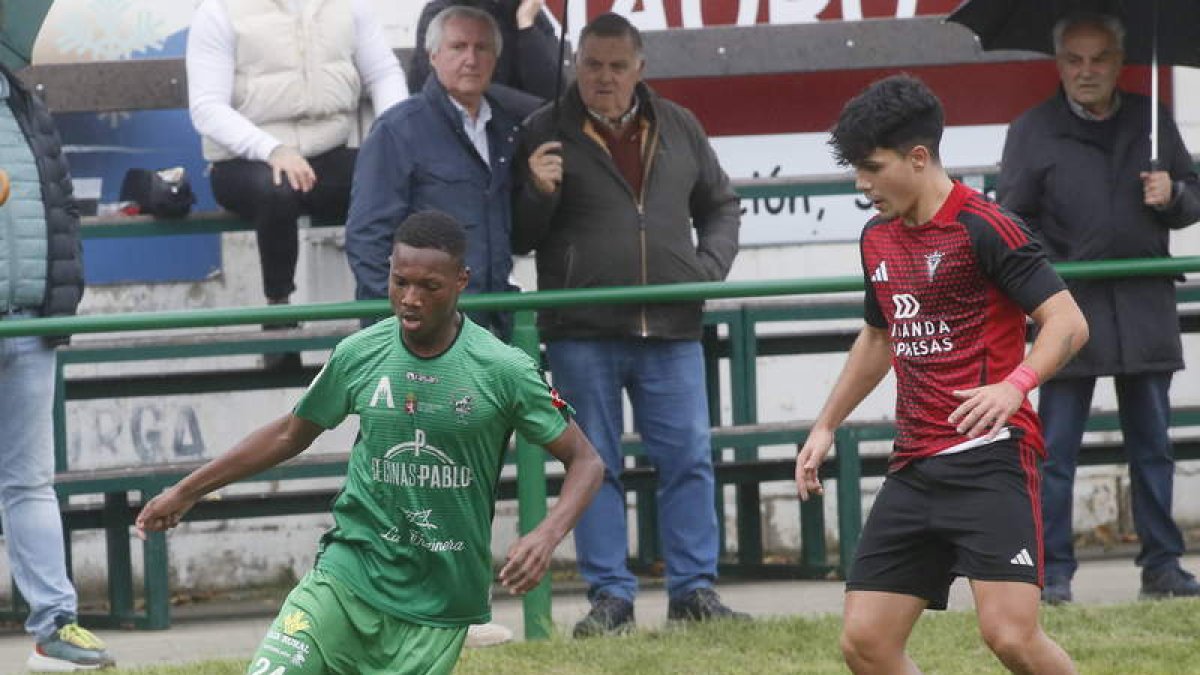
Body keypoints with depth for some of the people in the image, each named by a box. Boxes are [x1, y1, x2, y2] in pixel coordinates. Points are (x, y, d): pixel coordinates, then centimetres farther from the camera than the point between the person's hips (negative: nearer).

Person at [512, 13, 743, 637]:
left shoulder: (678, 129, 10)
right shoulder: (545, 135, 0)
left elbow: (720, 205, 23)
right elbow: (517, 239, 2)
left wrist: (709, 268, 7)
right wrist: (538, 194, -17)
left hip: (670, 330, 3)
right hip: (582, 333, -2)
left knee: (688, 460, 2)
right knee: (595, 466, 1)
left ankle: (693, 589, 9)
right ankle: (610, 596, 6)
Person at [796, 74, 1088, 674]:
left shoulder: (983, 228, -9)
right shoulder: (877, 240, 14)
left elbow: (1068, 322, -14)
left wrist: (1015, 385, -30)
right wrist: (826, 426, 31)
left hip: (988, 459, -8)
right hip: (913, 468, 8)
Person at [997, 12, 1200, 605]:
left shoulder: (1151, 122, 11)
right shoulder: (1032, 132, 3)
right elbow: (1012, 221, 4)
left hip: (1145, 308, 3)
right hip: (1071, 306, -3)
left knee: (1152, 445, 7)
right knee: (1055, 450, -4)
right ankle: (1052, 572, 0)